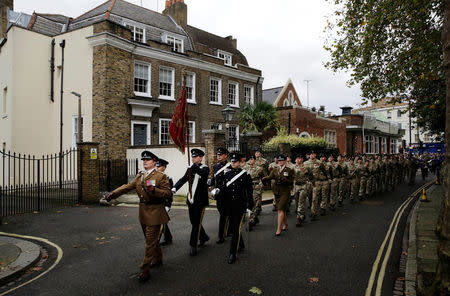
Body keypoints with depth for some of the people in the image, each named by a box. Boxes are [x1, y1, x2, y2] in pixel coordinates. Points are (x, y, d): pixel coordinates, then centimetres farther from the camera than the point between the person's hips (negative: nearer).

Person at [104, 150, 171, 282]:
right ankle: (158, 259, 40)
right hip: (143, 212, 7)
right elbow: (127, 186, 5)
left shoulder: (161, 176, -9)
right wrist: (113, 193, -8)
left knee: (150, 241, -4)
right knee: (151, 238, 21)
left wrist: (154, 190, -30)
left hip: (154, 212, -7)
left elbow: (167, 193, -14)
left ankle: (145, 270, 3)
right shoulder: (139, 176, 11)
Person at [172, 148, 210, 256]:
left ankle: (193, 246, 5)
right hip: (191, 199, 6)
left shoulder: (205, 168, -6)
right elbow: (183, 179, 3)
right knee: (194, 222, 16)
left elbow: (203, 174, -30)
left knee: (197, 223, -2)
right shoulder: (190, 169, 10)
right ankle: (203, 237, 38)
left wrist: (194, 166, -40)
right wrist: (175, 188, -13)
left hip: (200, 201, -6)